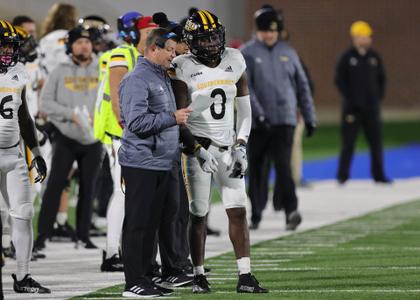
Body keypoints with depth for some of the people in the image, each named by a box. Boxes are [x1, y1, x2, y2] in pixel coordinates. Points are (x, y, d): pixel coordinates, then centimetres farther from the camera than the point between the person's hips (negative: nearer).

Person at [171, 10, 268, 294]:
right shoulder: (184, 69, -9)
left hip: (228, 147, 3)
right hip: (199, 148, -3)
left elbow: (244, 110, 9)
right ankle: (199, 276, 11)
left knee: (238, 212, -3)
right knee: (199, 215, 1)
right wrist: (198, 149, -19)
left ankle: (245, 277, -4)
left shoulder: (234, 61, 3)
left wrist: (241, 146, 0)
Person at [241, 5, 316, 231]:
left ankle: (291, 210, -21)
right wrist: (258, 113, -18)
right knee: (256, 169, 6)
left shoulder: (288, 53, 11)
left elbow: (302, 86, 16)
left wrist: (309, 117, 12)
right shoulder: (247, 53, 0)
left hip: (284, 120, 1)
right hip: (256, 123, -1)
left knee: (283, 165, -13)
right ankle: (256, 213, 19)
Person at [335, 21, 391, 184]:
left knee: (376, 141, 5)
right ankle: (342, 176, 5)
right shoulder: (347, 57, -3)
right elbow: (339, 80, -3)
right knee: (348, 142, -2)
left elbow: (381, 78, 15)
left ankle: (379, 175, 13)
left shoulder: (374, 57, 8)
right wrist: (349, 97, -9)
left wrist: (379, 96, 5)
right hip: (352, 107, -4)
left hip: (371, 107, 4)